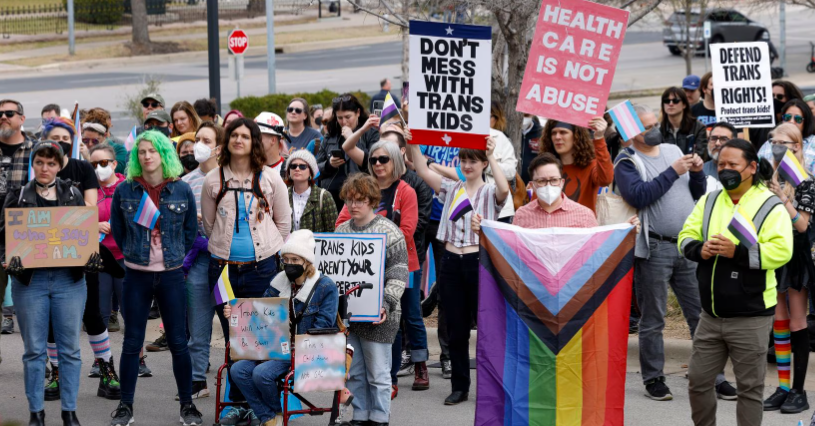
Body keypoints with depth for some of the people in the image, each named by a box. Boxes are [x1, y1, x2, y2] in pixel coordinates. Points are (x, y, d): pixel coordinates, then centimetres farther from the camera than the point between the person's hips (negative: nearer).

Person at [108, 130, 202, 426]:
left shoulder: (182, 191, 0)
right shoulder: (124, 191, -1)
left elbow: (191, 230, 11)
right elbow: (117, 230, 11)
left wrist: (176, 255, 6)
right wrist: (133, 253, 8)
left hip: (171, 276, 0)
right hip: (136, 276, 0)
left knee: (178, 343, 2)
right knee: (132, 343, 4)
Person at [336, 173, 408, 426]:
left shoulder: (390, 233, -6)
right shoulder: (341, 231, 11)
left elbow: (398, 275, -9)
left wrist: (385, 304, -19)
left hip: (377, 317, -5)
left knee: (378, 373, 1)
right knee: (354, 372, 10)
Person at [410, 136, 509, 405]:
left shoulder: (490, 193, 1)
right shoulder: (451, 189, 12)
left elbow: (504, 190, -23)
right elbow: (422, 171, 1)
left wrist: (491, 157, -25)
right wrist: (413, 146, -11)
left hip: (479, 261, -4)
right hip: (451, 262, 4)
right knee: (455, 329, 8)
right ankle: (460, 386, 15)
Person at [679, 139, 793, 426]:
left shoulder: (770, 207, -7)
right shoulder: (708, 202, 11)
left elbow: (781, 251, -19)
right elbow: (686, 238, 9)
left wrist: (737, 252, -25)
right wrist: (699, 250, -13)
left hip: (750, 317, -5)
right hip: (711, 315, 5)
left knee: (750, 387, 2)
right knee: (698, 380, 10)